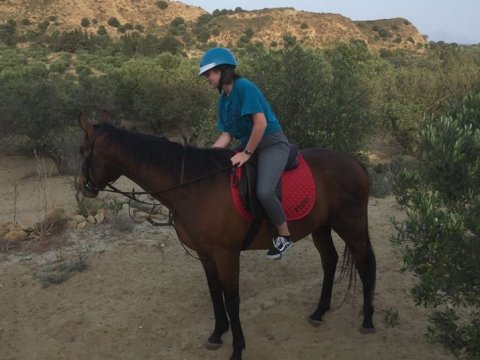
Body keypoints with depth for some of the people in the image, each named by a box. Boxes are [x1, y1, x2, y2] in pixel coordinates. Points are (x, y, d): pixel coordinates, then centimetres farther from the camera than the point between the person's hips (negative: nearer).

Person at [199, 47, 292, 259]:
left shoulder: (244, 87, -15)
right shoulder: (223, 99, 9)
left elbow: (261, 123, -23)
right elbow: (226, 135, 7)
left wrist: (247, 153, -18)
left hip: (272, 144, -9)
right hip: (249, 146, 9)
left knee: (263, 191, -28)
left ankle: (284, 236, -5)